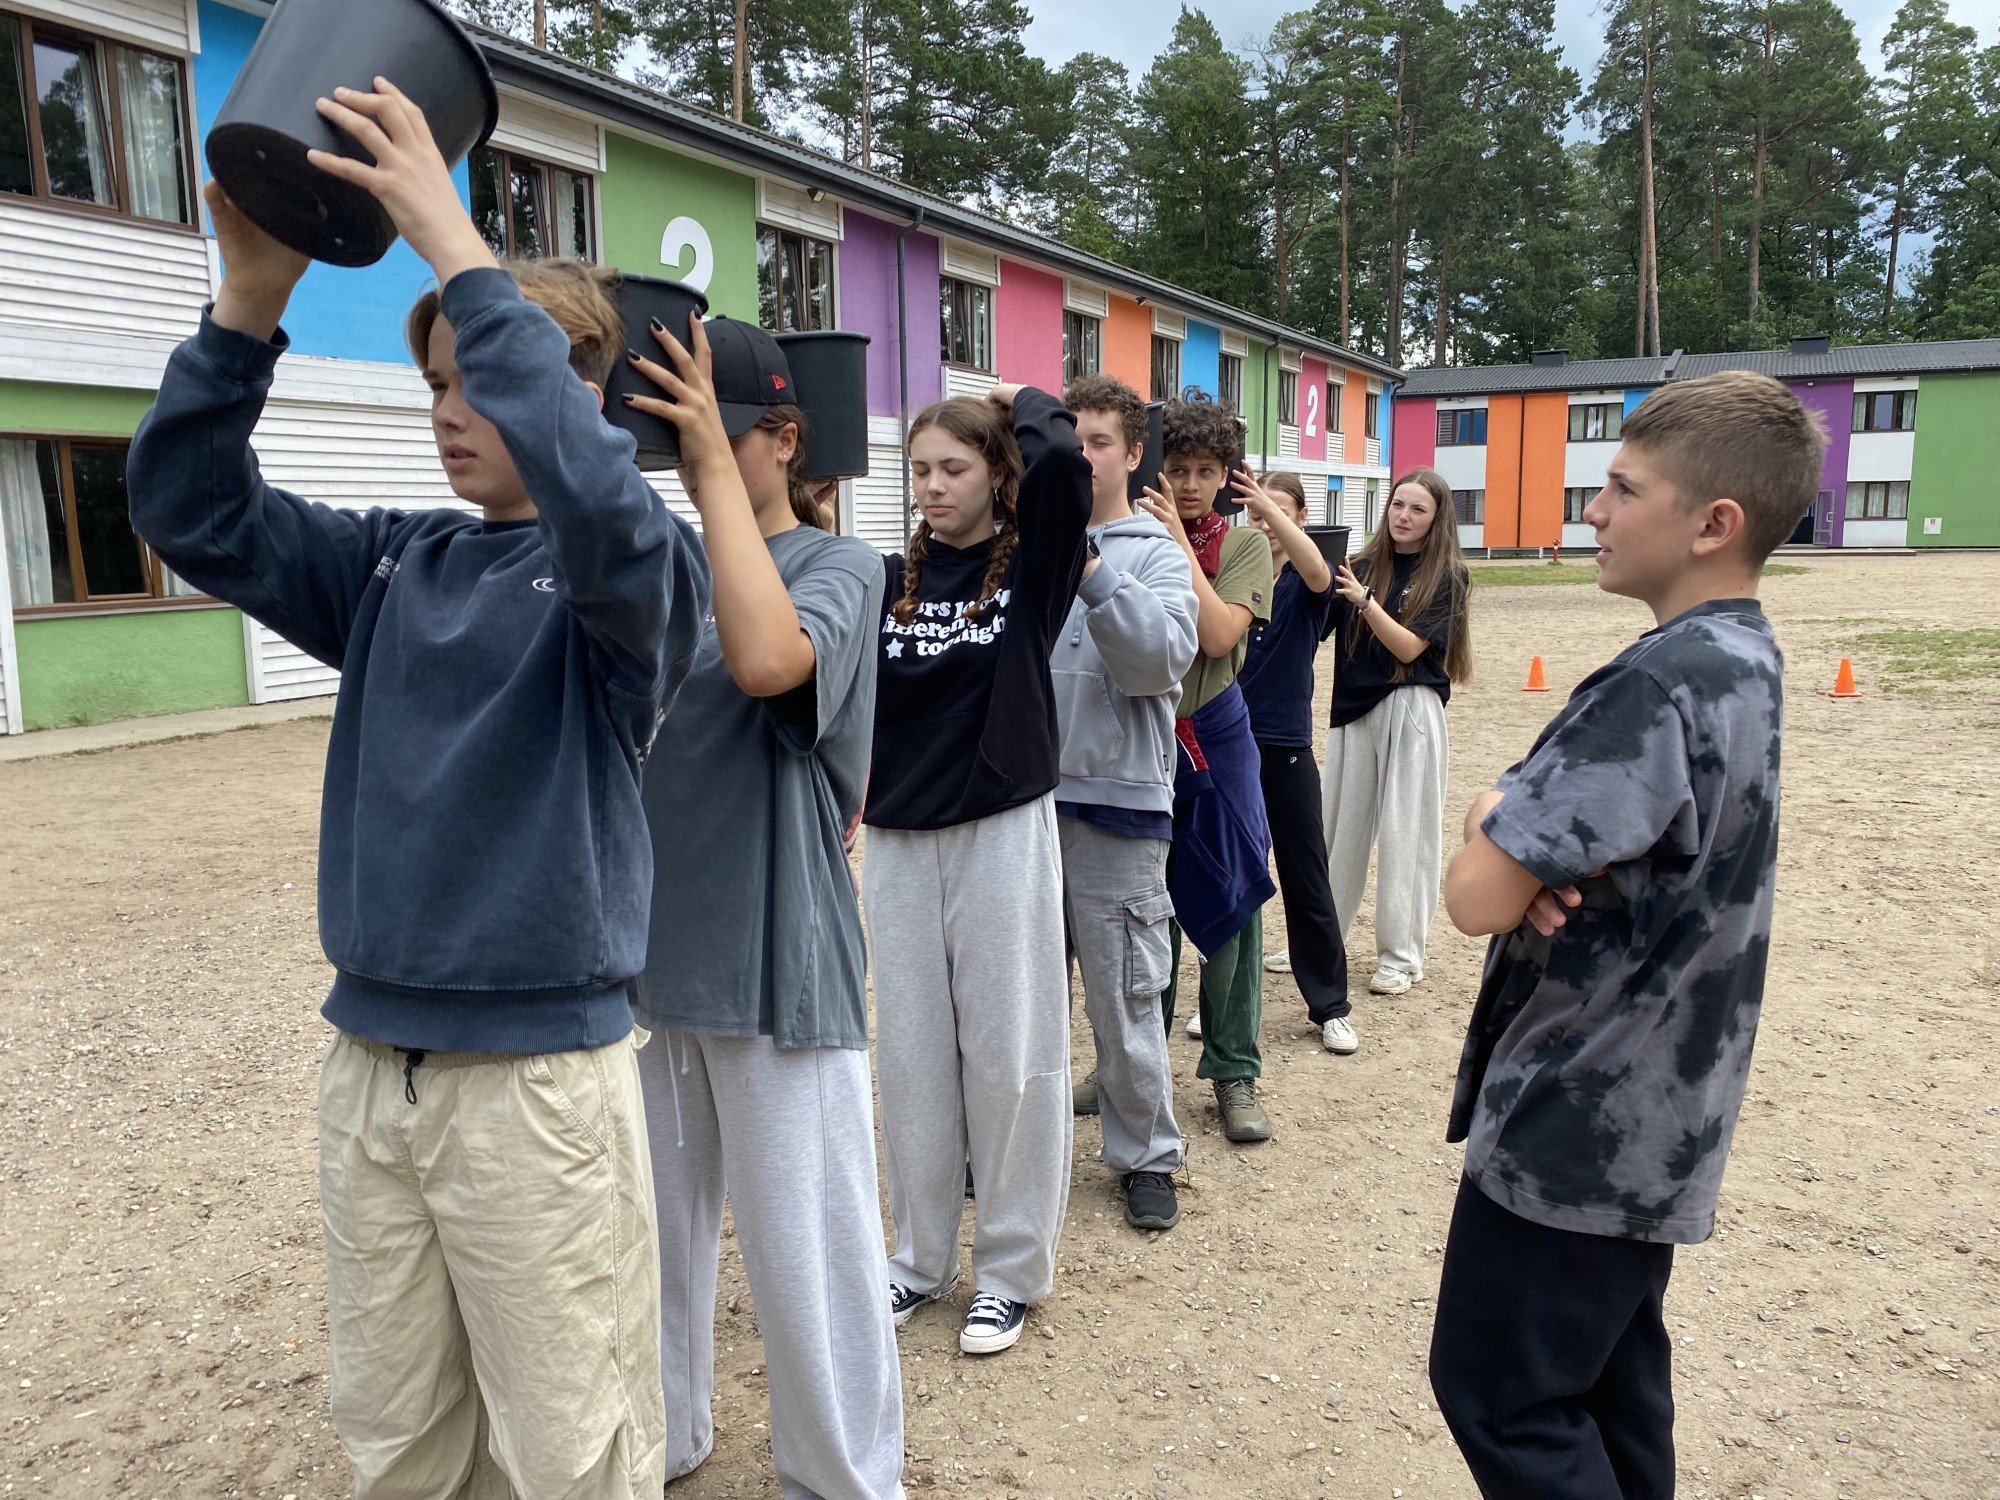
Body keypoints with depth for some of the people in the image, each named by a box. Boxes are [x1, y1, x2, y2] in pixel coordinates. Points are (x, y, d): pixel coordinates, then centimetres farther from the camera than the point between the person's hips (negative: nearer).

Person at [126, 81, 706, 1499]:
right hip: (367, 1055, 6)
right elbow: (194, 511, 3)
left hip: (538, 1071, -5)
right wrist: (253, 299, -10)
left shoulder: (634, 571, -8)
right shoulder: (397, 563, 8)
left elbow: (600, 497, -31)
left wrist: (454, 244, -27)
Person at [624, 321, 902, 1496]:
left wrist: (715, 454, -26)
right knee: (649, 1222, 20)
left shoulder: (839, 563, -6)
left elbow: (767, 658, -29)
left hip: (774, 957, -5)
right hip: (647, 948, 6)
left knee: (801, 1243, 5)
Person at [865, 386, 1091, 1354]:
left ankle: (1012, 1266, 22)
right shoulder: (890, 582, 7)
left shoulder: (1031, 568, -2)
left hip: (1003, 833, -4)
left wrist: (1022, 398, -4)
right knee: (910, 1054, 11)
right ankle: (921, 1257, 28)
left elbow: (1061, 460, -20)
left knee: (1007, 1054, 5)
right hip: (898, 839, 4)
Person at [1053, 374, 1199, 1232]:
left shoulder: (1154, 554, 2)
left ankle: (1146, 1154, 21)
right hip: (1025, 798, 3)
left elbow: (1162, 657, -16)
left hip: (1117, 801, -3)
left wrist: (1090, 568, -22)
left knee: (1124, 995, 4)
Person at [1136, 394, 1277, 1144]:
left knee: (1227, 900, 4)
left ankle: (1234, 1072, 18)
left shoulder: (1243, 546, -1)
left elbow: (1219, 636, -17)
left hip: (1212, 737, 0)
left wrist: (1177, 540, -17)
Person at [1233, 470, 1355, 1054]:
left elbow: (1318, 573, -26)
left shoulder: (1305, 584, -1)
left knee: (1306, 878, 4)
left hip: (1286, 747, -2)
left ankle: (1330, 1005, 16)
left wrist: (1272, 508, -40)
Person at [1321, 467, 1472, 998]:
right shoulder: (1363, 566, 7)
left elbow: (1409, 647, -11)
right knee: (1341, 827, 9)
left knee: (1404, 832, 1)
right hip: (1353, 708, 4)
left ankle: (1400, 955, 10)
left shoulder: (1447, 576, -2)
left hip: (1410, 710, -3)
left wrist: (1365, 601, -21)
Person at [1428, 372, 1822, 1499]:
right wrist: (1527, 844, -11)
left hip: (1571, 1126, -9)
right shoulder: (1749, 659, 6)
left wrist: (1494, 821, -6)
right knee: (1614, 1383, 21)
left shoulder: (1660, 683, -25)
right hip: (1657, 1118, 9)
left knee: (1499, 1399, 5)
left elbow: (1478, 898, -28)